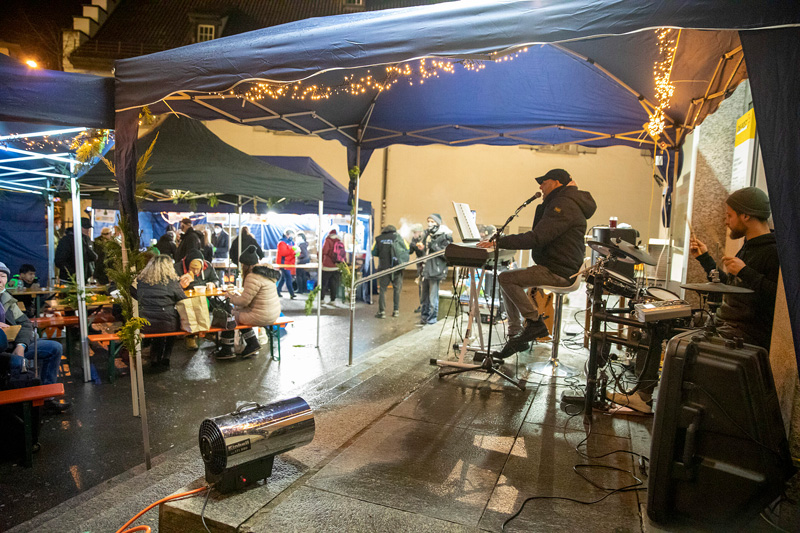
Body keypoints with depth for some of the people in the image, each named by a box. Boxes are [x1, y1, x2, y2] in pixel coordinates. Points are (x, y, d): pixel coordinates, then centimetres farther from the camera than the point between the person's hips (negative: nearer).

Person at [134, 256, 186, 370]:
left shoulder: (140, 280, 4)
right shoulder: (171, 281, -6)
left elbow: (136, 297, 19)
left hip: (145, 326, 3)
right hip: (168, 325, -3)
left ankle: (155, 359, 34)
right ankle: (165, 358, 31)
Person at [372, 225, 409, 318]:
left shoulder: (378, 239, 3)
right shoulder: (397, 237, 1)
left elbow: (374, 253, 8)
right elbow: (407, 250, 2)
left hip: (383, 267, 0)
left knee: (382, 289, 5)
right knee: (397, 289, 12)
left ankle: (382, 311, 0)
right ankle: (396, 310, 13)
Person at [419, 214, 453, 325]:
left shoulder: (444, 236, -8)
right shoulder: (428, 234, 14)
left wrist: (435, 247, -20)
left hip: (435, 270, -7)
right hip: (426, 269, 7)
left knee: (433, 297, -4)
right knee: (423, 296, 15)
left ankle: (431, 321, 8)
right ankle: (424, 317, 29)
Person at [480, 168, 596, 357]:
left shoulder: (564, 205, -17)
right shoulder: (560, 203, 19)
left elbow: (536, 238, -27)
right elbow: (538, 230, 21)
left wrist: (498, 242, -26)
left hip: (558, 273, -11)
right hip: (559, 269, 11)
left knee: (506, 278, -19)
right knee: (509, 281, 14)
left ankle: (534, 322, -10)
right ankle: (516, 335, 14)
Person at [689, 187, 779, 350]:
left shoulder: (775, 252, -15)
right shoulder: (748, 247, 17)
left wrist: (745, 272, -26)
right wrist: (704, 258, 24)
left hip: (749, 337, -9)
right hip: (723, 326, 9)